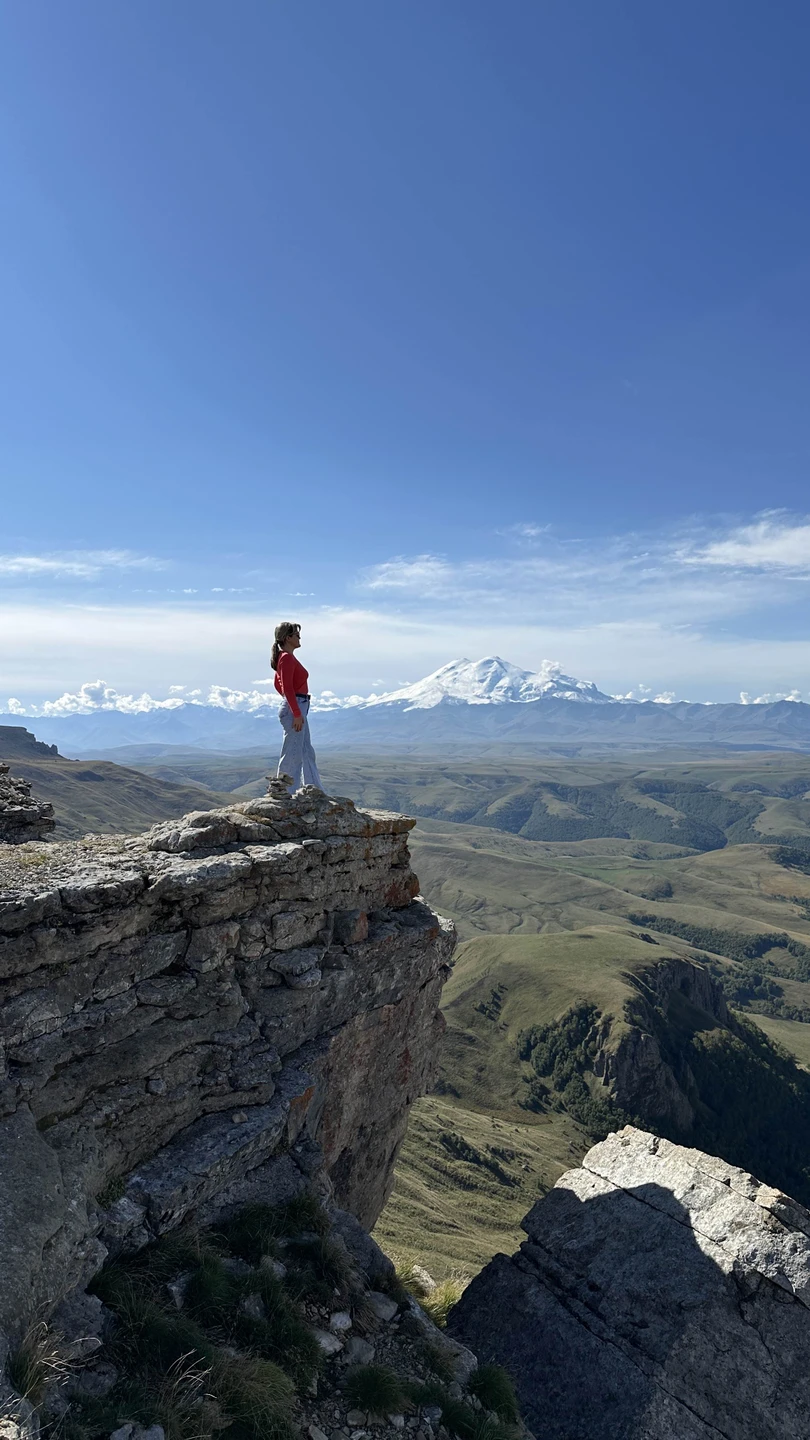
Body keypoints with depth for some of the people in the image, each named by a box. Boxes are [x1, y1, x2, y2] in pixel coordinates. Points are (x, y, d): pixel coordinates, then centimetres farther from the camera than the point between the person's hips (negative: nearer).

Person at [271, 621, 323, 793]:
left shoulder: (285, 657, 15)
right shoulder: (287, 658, -15)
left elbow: (277, 684, 25)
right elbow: (287, 687, -22)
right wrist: (297, 713, -23)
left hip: (298, 708, 11)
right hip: (294, 709, -11)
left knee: (307, 753, 14)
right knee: (292, 755, -4)